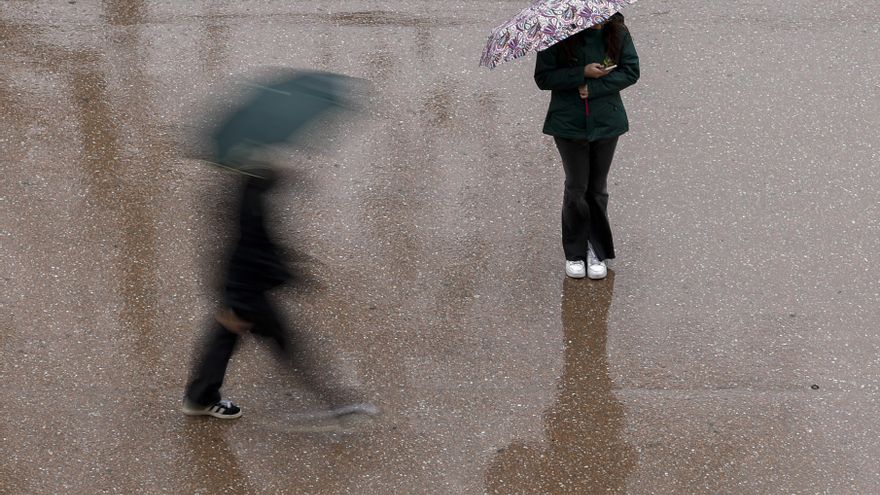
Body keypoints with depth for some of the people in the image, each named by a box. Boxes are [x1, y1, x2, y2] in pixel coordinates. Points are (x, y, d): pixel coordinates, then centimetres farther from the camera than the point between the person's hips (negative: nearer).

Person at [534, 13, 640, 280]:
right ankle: (575, 252, 20)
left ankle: (597, 250, 23)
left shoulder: (617, 32, -7)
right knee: (576, 187, 7)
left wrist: (593, 87, -18)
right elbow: (543, 77, -12)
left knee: (598, 187, 12)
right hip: (569, 124, -2)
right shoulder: (558, 37, -13)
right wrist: (583, 73, -23)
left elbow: (631, 71, -6)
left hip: (606, 124, 2)